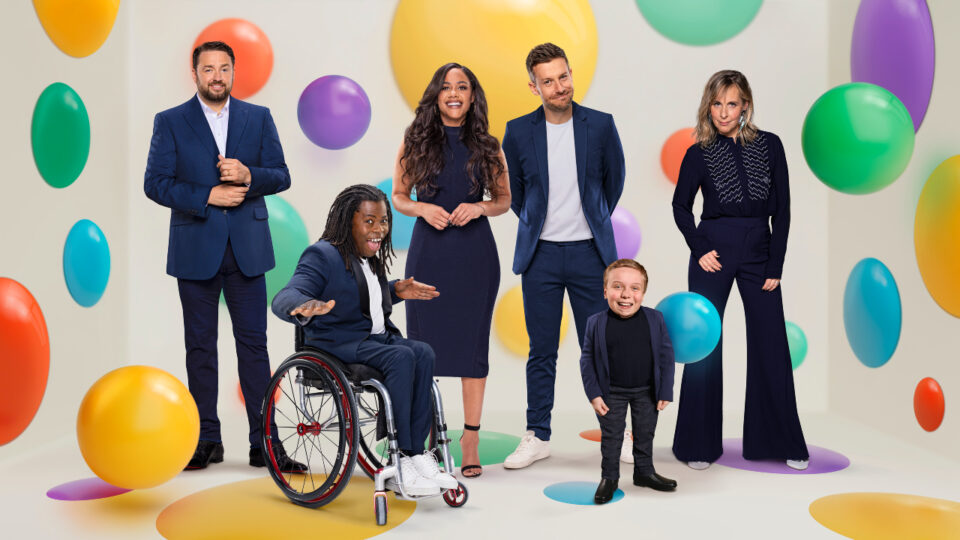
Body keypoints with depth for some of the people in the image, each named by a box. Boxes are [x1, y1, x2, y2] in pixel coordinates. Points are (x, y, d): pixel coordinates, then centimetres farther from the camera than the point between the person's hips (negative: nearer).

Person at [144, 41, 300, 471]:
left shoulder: (258, 118, 9)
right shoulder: (170, 122, 5)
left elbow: (281, 176, 5)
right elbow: (155, 183, -2)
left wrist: (248, 176, -14)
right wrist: (207, 197, -14)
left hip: (247, 248, 1)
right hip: (195, 248, 0)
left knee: (254, 343, 1)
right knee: (200, 346, 6)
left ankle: (263, 444, 7)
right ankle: (207, 441, 17)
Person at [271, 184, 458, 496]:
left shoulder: (371, 258, 16)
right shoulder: (323, 256, -11)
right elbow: (283, 299, -23)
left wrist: (395, 291, 17)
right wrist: (307, 308, -46)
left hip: (376, 338, 8)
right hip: (337, 345, -8)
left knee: (423, 353, -21)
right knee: (401, 357, -31)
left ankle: (413, 454, -22)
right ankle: (400, 464, -24)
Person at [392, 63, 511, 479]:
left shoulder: (486, 146, 5)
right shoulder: (415, 141, 5)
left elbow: (504, 200, 10)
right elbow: (398, 196, 8)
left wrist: (479, 208, -9)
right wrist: (422, 208, -11)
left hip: (474, 251, 0)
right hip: (428, 249, 0)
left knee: (472, 342, 3)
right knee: (422, 340, 3)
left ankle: (470, 440, 12)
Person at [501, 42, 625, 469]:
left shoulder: (600, 125, -1)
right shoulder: (518, 131, 0)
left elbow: (614, 179, 13)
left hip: (589, 252, 0)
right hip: (540, 254, 1)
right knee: (541, 352, 7)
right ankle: (537, 437, 18)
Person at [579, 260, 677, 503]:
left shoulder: (655, 319, -10)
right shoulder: (596, 323, -14)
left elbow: (666, 356, -3)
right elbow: (587, 359, -6)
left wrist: (665, 392, -4)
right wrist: (594, 394, -9)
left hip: (647, 392, 2)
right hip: (612, 393, -1)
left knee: (645, 434, 17)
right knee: (611, 436, 9)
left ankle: (644, 472, 36)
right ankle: (609, 477, 25)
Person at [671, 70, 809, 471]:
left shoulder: (769, 145, 2)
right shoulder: (699, 154, 0)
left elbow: (782, 209, 3)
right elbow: (681, 205, 10)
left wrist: (775, 265, -2)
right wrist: (699, 249, -3)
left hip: (759, 250, 1)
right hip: (714, 250, -1)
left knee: (771, 345, 3)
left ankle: (781, 442, 18)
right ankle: (699, 444, 14)